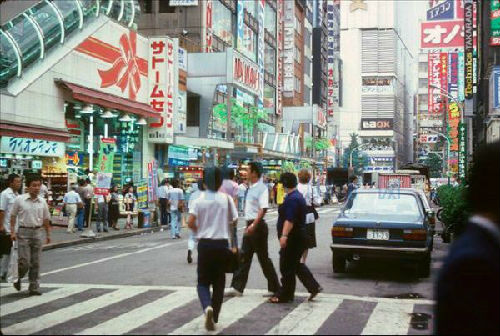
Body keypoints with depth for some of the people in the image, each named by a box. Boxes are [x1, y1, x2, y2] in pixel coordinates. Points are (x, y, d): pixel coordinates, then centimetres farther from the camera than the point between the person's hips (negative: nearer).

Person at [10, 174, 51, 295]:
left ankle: (34, 287, 12)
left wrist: (48, 234, 13)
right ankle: (18, 278, 20)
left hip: (37, 232, 3)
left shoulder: (42, 202, 5)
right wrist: (12, 232, -4)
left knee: (35, 263, 5)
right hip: (23, 232, -3)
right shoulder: (20, 200, -4)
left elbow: (46, 219, 13)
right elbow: (13, 216, 2)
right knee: (24, 261, -8)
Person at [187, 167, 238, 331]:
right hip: (222, 244, 1)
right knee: (219, 282, 14)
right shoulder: (226, 198, -4)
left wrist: (199, 231, 7)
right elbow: (234, 220, 0)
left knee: (203, 281, 10)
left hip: (205, 244, -1)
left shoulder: (199, 199, -6)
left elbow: (190, 223, -14)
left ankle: (207, 307, -18)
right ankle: (214, 317, 17)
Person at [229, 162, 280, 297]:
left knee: (263, 258, 0)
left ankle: (275, 288, 12)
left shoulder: (262, 188, -16)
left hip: (258, 226, -9)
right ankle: (237, 288, 12)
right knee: (244, 256, 8)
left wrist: (254, 225, -30)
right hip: (250, 225, 9)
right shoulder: (250, 188, 11)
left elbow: (263, 209, -24)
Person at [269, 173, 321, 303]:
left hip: (292, 238, -11)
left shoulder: (292, 199, -19)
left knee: (287, 267, -2)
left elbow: (290, 220, -28)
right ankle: (313, 287, 17)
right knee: (296, 264, 18)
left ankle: (285, 295, 5)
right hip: (299, 235, 11)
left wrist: (284, 235, -32)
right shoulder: (298, 196, 15)